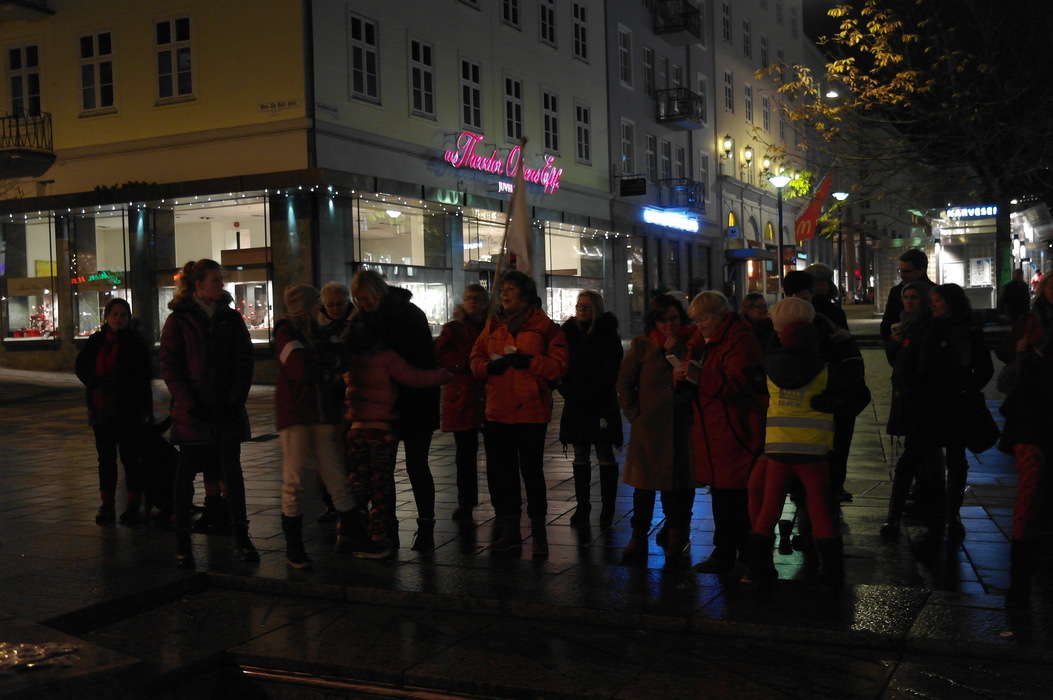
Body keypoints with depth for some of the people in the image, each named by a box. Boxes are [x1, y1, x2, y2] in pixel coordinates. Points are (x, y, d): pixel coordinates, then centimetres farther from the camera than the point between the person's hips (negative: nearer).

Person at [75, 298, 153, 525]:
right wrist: (99, 385, -11)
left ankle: (133, 505, 6)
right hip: (101, 408, 4)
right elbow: (81, 367, 8)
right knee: (106, 458, 9)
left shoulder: (135, 342, -3)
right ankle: (107, 505, 16)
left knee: (130, 456, -2)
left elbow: (142, 378, -5)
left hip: (128, 410, -4)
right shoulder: (96, 341, 9)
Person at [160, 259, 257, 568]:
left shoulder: (231, 318, 8)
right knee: (186, 474, 3)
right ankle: (182, 541, 11)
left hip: (228, 411, 3)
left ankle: (241, 537, 14)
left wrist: (235, 400, -5)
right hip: (193, 412, -3)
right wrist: (192, 403, -12)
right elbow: (170, 367, -4)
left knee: (232, 472, 7)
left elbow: (245, 362, 7)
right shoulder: (179, 320, -1)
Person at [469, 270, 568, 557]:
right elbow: (476, 359, 16)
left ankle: (539, 530, 12)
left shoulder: (544, 325, 1)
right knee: (499, 470, 7)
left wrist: (529, 361, -18)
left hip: (531, 410, -5)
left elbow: (558, 364, -5)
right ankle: (509, 530, 18)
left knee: (532, 469, 0)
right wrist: (490, 366, -6)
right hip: (498, 411, 5)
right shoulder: (493, 326, 15)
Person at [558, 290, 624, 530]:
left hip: (602, 404, -4)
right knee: (580, 457, 8)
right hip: (576, 406, 4)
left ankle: (607, 509, 4)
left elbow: (610, 374, -8)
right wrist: (569, 394, -6)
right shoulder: (570, 333, 8)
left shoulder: (608, 335, -3)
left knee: (605, 456, 0)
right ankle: (582, 507, 14)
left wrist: (590, 397, -13)